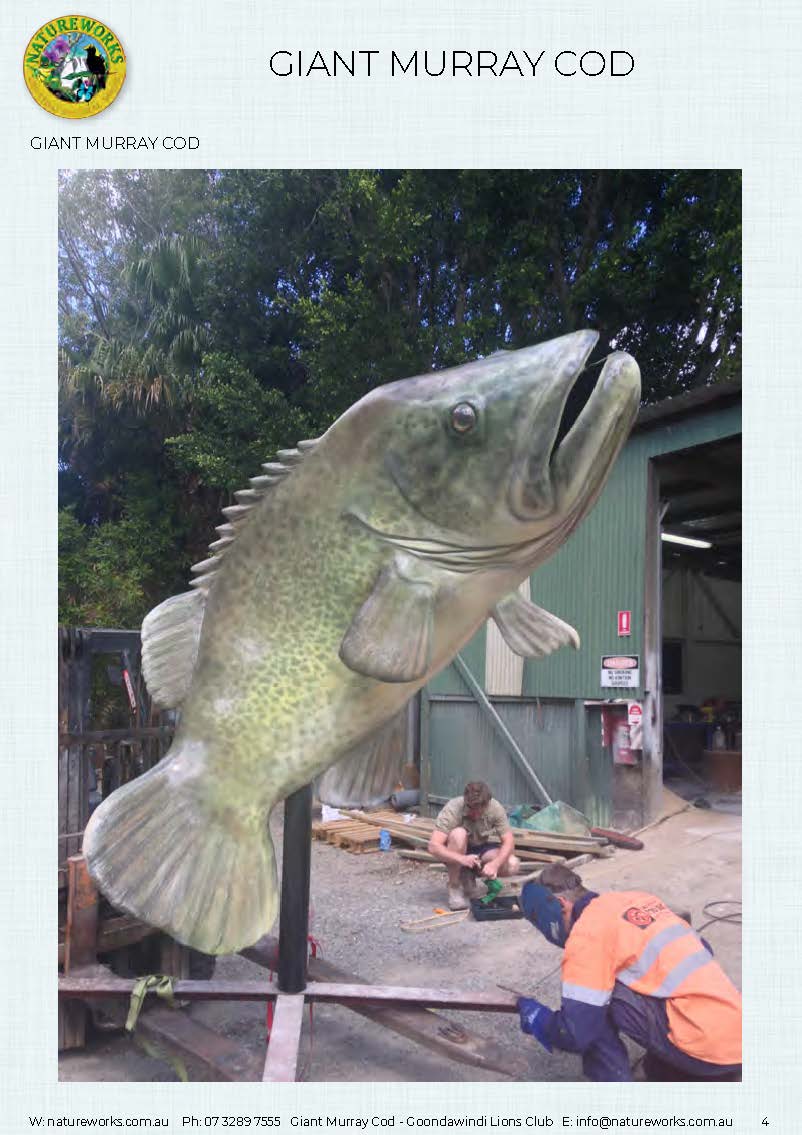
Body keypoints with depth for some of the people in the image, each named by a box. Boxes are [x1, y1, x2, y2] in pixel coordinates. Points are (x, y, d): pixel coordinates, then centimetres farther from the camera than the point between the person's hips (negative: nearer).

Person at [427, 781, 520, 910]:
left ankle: (469, 879, 3)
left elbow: (509, 842, -19)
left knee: (513, 865, -23)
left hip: (482, 849, 3)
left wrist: (495, 863, -37)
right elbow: (433, 847, -35)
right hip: (457, 855, -3)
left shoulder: (495, 808, -21)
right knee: (458, 834, -36)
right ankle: (454, 888, -16)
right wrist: (462, 859, -49)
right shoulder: (453, 809, -29)